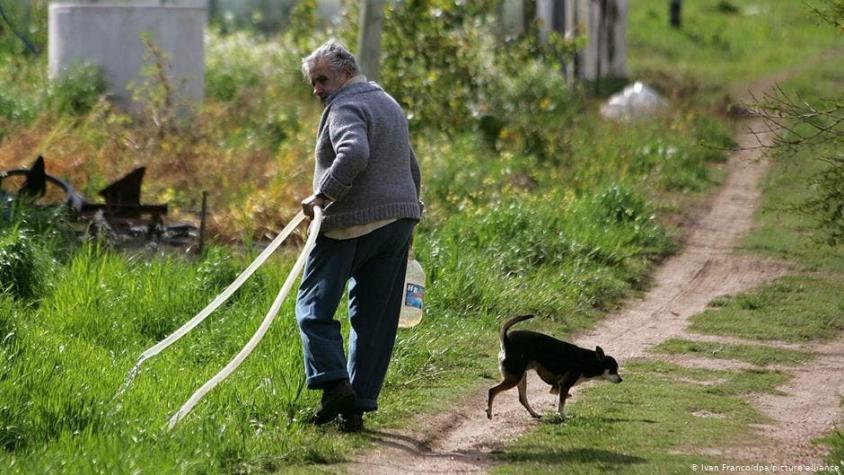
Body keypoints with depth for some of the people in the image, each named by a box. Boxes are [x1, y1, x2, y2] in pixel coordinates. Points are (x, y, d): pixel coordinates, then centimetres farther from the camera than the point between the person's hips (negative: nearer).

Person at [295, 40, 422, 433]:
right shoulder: (389, 105, 21)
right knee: (375, 319, 7)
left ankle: (334, 384, -17)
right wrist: (406, 219, 34)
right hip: (398, 221, 9)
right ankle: (356, 408, 7)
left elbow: (354, 153, -29)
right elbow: (411, 167, 28)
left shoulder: (346, 107, -9)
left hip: (353, 223, -8)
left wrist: (322, 196, -24)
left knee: (314, 306, -1)